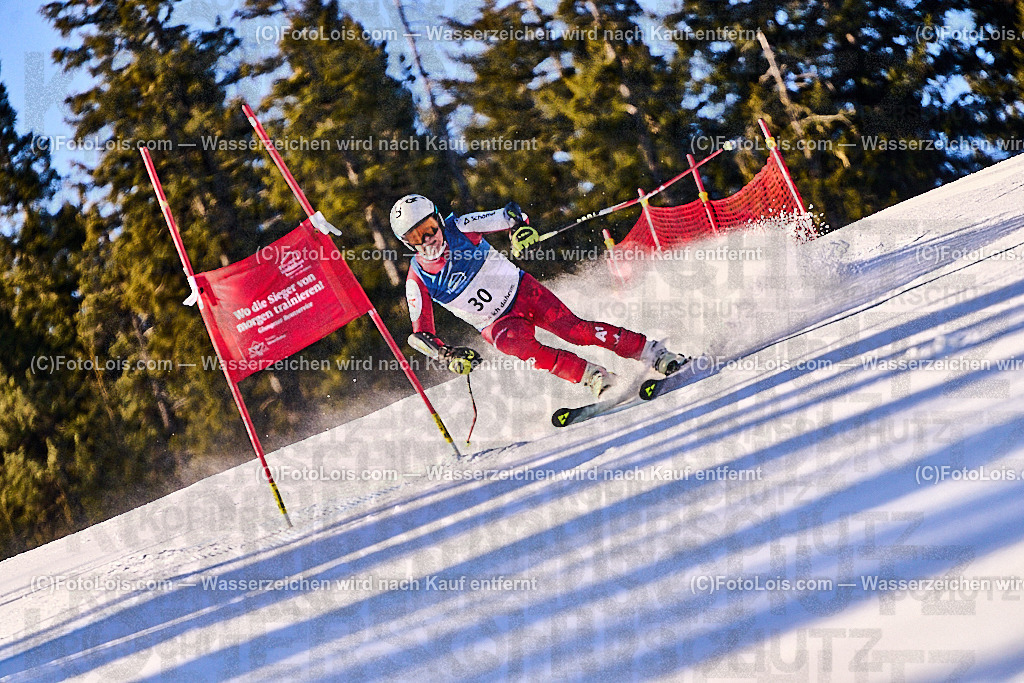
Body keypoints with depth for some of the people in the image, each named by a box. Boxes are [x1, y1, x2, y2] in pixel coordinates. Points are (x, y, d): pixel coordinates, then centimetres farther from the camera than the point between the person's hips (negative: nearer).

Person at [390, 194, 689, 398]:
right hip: (495, 324, 0)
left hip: (520, 290, 0)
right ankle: (596, 378, -30)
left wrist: (519, 226, -39)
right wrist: (448, 356, -26)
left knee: (572, 328, -20)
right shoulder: (418, 280, -11)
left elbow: (506, 216, -15)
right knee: (514, 343, -32)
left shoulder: (460, 228, -13)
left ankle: (652, 352, -14)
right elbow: (420, 334, -9)